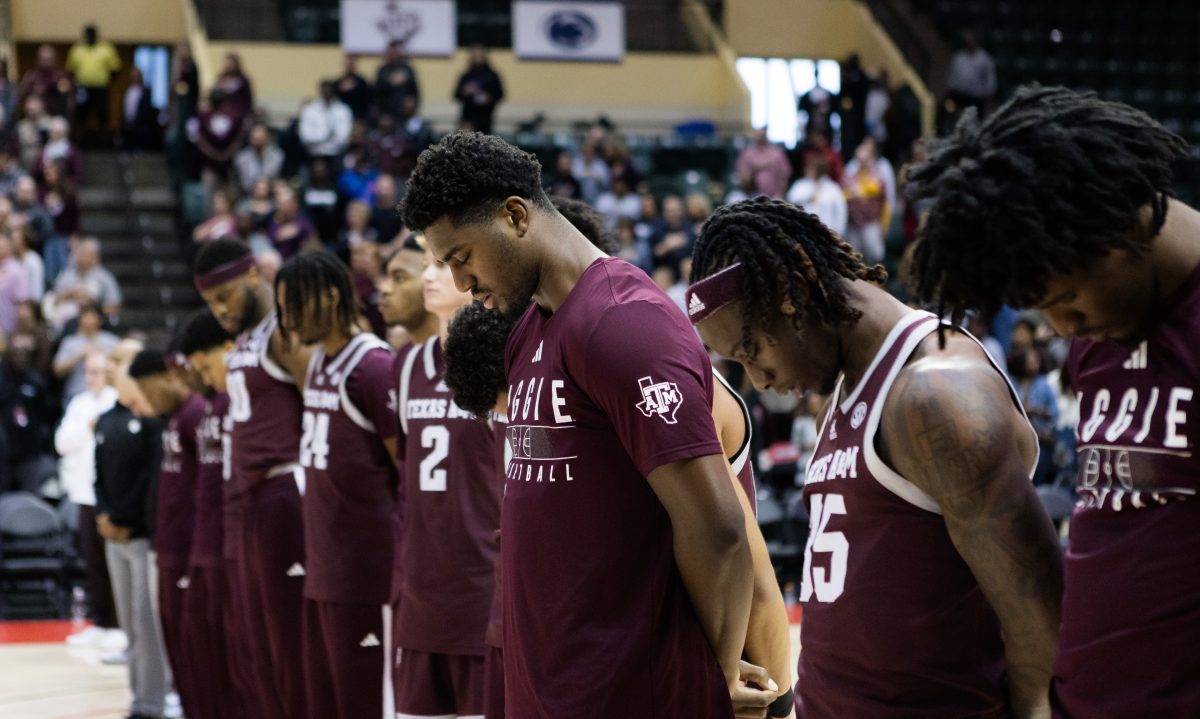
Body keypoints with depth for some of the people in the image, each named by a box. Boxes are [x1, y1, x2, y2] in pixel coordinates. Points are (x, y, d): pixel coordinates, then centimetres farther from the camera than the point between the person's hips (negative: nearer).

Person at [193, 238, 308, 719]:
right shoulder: (242, 342, 18)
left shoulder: (284, 334, -11)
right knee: (258, 638, 11)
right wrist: (237, 495, 17)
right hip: (247, 496, 10)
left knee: (289, 634, -7)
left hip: (282, 493, -9)